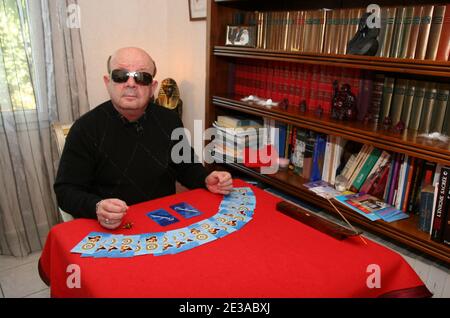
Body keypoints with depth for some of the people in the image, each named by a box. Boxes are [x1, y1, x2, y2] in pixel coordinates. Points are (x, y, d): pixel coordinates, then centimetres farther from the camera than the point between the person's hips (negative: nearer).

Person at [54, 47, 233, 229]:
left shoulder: (169, 120, 3)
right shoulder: (86, 129, -8)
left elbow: (186, 166, 16)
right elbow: (66, 190, -7)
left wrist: (206, 181, -4)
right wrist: (97, 207, -26)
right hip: (110, 230, -3)